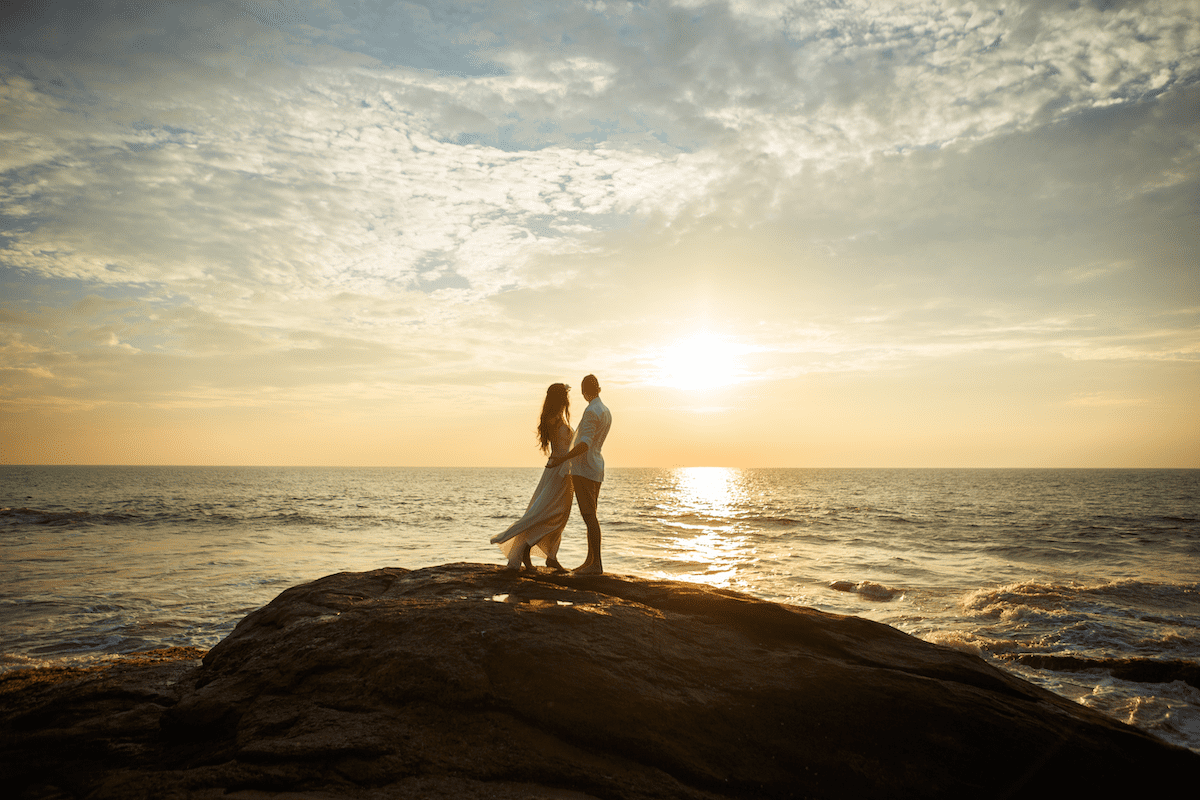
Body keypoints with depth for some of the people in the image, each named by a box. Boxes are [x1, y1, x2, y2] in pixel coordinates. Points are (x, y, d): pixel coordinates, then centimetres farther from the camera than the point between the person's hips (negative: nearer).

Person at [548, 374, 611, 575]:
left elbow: (585, 444, -25)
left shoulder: (591, 412, -14)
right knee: (590, 516, 13)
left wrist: (563, 459, -32)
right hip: (596, 469, 10)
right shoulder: (606, 412, 16)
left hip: (584, 469, -10)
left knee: (589, 516, -9)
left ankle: (596, 564, -10)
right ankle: (590, 560, 19)